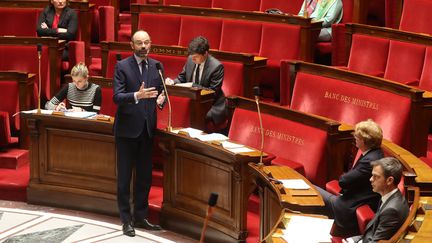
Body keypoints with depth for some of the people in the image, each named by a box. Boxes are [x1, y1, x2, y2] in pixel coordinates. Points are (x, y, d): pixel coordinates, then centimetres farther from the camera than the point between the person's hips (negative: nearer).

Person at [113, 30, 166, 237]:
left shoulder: (156, 66, 5)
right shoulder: (122, 66, -8)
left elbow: (161, 92, 10)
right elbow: (117, 96, -16)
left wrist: (161, 99, -13)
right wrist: (137, 95, -33)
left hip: (147, 128, 4)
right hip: (127, 128, -4)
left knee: (145, 176, 11)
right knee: (124, 176, 3)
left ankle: (141, 217, 23)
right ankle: (127, 220, 11)